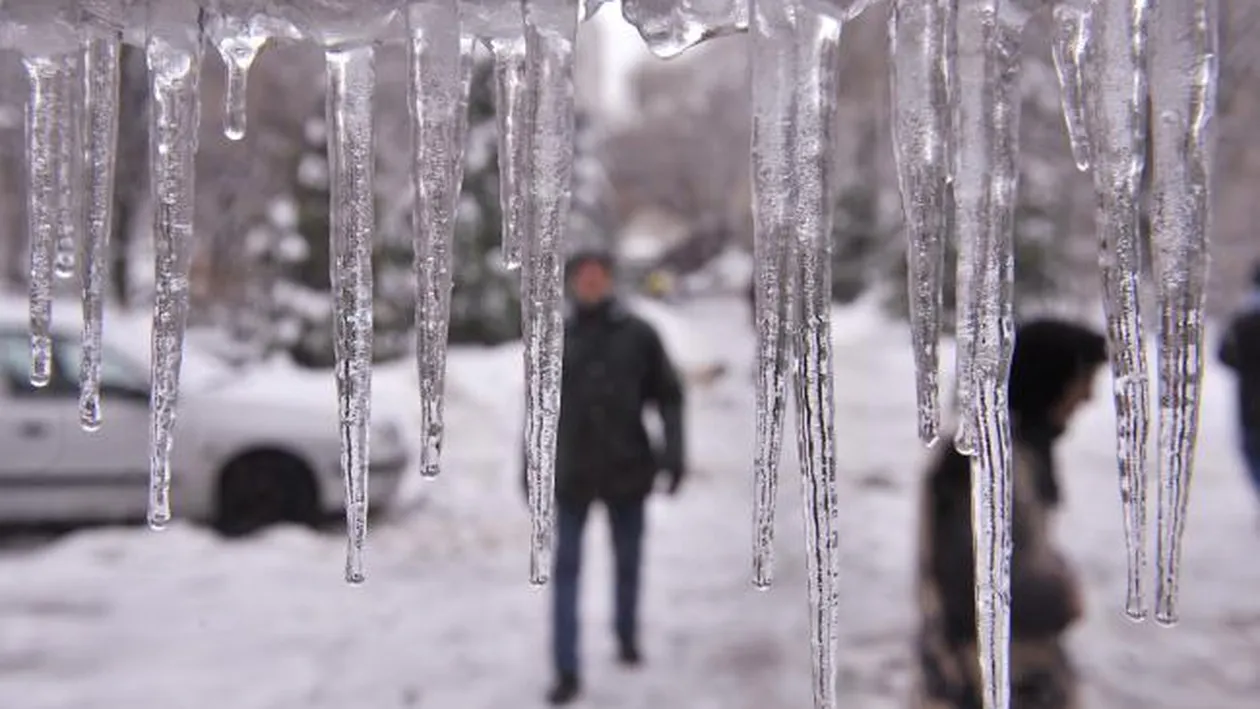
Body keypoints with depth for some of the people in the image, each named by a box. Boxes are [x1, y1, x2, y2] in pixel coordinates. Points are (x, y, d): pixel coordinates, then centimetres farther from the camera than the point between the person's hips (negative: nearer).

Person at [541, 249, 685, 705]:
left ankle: (627, 638, 38)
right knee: (566, 570, -2)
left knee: (628, 563, 15)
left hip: (626, 468, 0)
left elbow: (668, 396, 0)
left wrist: (673, 452, -10)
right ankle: (567, 672, 3)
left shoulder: (638, 335, -2)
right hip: (572, 473, 0)